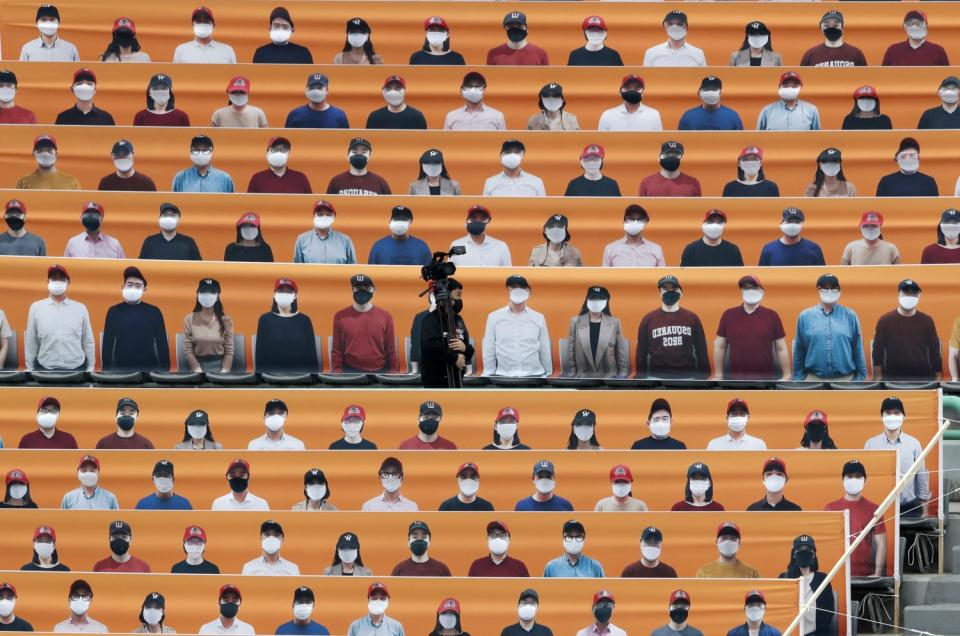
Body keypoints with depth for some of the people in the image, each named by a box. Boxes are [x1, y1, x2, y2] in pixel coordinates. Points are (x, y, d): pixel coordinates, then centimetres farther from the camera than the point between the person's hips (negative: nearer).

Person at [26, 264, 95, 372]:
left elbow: (88, 342, 9)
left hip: (76, 370, 1)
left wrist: (90, 369, 6)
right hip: (45, 370, -1)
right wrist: (29, 370, 4)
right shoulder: (36, 308, 3)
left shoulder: (80, 308, 5)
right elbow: (31, 343, 5)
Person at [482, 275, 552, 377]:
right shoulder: (494, 317, 5)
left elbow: (545, 351, 10)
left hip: (534, 376, 0)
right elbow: (489, 351, 6)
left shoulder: (538, 318, 7)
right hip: (503, 376, 0)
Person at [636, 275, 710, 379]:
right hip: (657, 378, -1)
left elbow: (701, 351, 9)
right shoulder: (648, 319, 3)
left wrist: (705, 377, 4)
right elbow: (641, 352, 7)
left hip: (687, 377, 1)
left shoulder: (692, 318, 6)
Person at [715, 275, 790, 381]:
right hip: (735, 379, 1)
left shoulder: (772, 316, 1)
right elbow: (719, 347, 8)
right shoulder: (728, 315, 3)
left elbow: (781, 349, 4)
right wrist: (718, 376, 4)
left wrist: (787, 376, -1)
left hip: (765, 380, -1)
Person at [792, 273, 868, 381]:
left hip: (845, 380, 0)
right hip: (814, 380, 0)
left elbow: (858, 351, 4)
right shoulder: (805, 316, 4)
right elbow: (799, 352, 6)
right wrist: (798, 378, 3)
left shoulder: (850, 316, 3)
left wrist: (860, 377, 1)